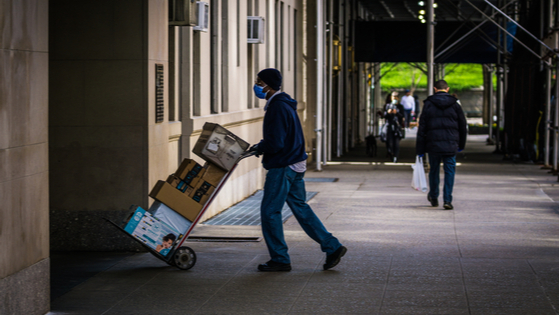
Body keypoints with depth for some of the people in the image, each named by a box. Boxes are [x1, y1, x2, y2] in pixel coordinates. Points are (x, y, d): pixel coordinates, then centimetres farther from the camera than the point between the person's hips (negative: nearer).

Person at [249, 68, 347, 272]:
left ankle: (280, 259, 6)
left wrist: (259, 148, -7)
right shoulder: (284, 104, 13)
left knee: (270, 211, -1)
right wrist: (261, 146, 10)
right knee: (300, 208, 14)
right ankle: (333, 247, 13)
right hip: (295, 165, 10)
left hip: (282, 167, -10)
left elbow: (276, 143, -24)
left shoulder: (278, 107, -19)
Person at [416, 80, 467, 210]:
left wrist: (420, 149, 2)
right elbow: (463, 126, 9)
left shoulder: (428, 104, 0)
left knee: (434, 170, 16)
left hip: (433, 145, 0)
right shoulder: (454, 104, 3)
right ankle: (447, 200, -6)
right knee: (449, 171, 3)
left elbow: (422, 128, -1)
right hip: (450, 145, 0)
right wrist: (461, 145, 21)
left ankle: (433, 197, 29)